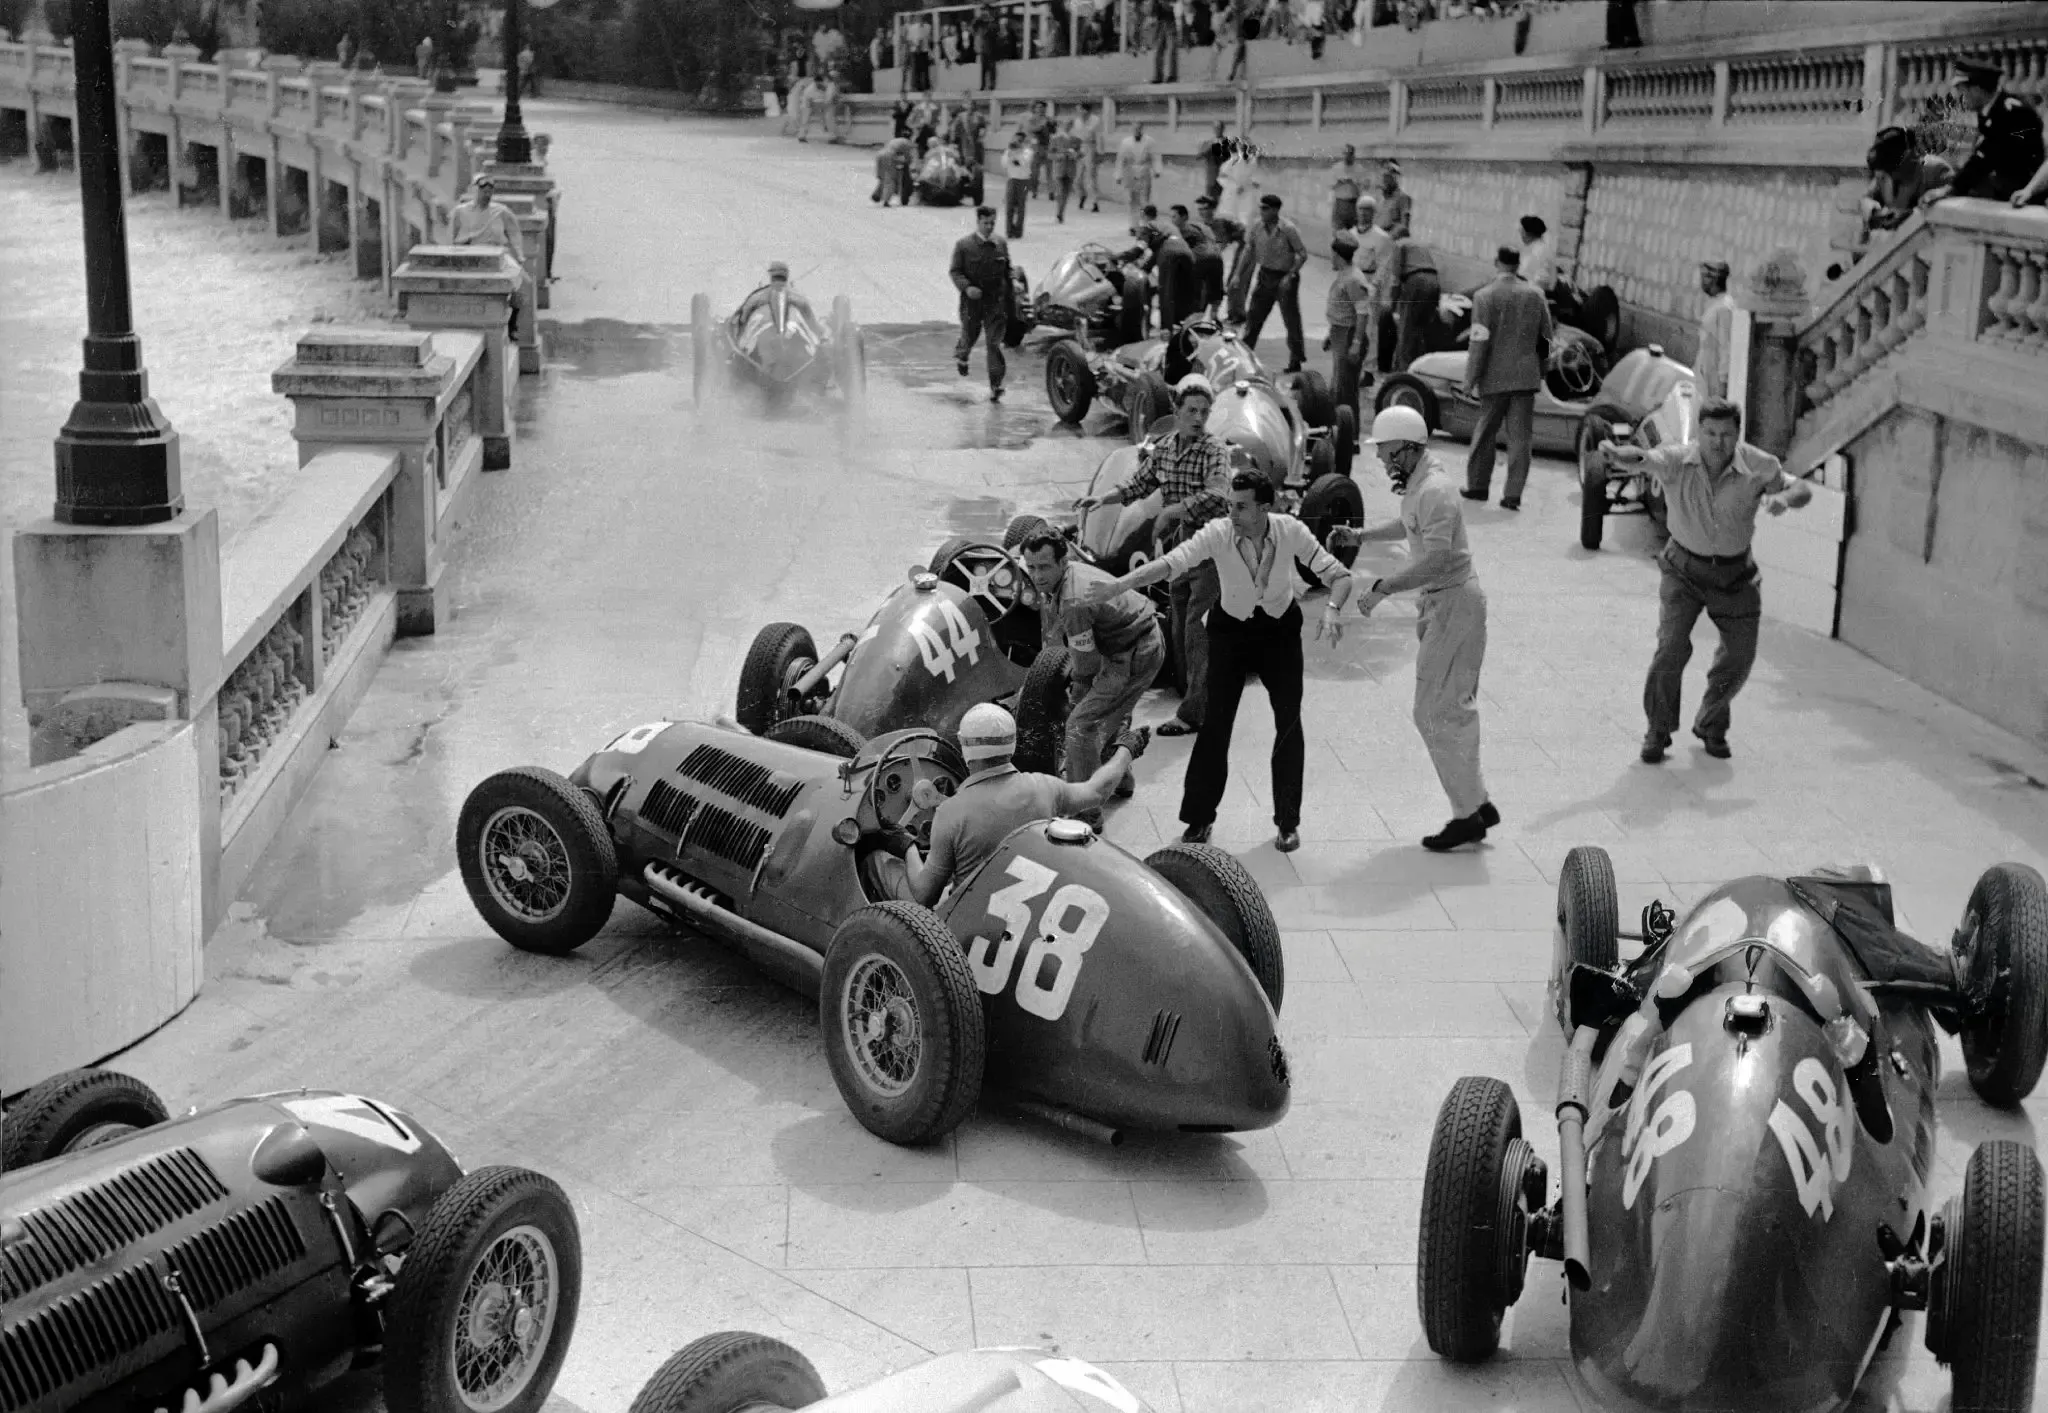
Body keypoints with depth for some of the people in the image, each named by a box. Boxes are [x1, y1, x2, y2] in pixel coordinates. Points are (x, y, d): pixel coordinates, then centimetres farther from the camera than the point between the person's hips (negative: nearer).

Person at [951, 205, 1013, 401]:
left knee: (995, 343, -6)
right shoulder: (964, 244, -5)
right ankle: (960, 354, 53)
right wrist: (966, 287, -21)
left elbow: (1007, 270, 15)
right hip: (972, 299, -1)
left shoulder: (1001, 244, 4)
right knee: (970, 334, 16)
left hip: (996, 300, 1)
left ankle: (995, 385, -8)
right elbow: (955, 271, -5)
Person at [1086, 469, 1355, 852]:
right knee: (1216, 722, -4)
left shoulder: (1291, 531, -22)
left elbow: (1338, 575, -19)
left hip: (1280, 628, 1)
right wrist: (1121, 584, -50)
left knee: (1289, 722, 1)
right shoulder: (1218, 533, -24)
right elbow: (1172, 561, -35)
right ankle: (1199, 817, 11)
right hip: (1231, 628, -1)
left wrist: (1332, 609, -40)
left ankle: (1288, 821, 17)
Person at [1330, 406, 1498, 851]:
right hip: (1441, 602, 10)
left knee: (1437, 713, -7)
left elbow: (1436, 559, -31)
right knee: (1454, 710, 14)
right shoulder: (1419, 482, 11)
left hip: (1453, 602, -10)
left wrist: (1382, 588, -29)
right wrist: (1359, 536, 23)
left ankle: (1469, 814, 0)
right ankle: (1476, 804, 20)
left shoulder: (1434, 491, -22)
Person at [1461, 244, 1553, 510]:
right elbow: (1547, 337, 9)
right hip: (1527, 377, 3)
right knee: (1520, 436, 3)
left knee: (1485, 433, 12)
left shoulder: (1485, 297, -10)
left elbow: (1479, 343, -13)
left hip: (1495, 377, -3)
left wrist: (1470, 380, -8)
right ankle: (1513, 494, 0)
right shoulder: (1536, 295, 4)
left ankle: (1478, 485, 21)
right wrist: (1540, 368, 21)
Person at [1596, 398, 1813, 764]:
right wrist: (1618, 454, -64)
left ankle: (1711, 726, 32)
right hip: (1685, 569, -2)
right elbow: (1645, 458, -39)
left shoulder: (1757, 467, -16)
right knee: (1672, 648, -16)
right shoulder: (1678, 460, -20)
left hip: (1734, 574, 2)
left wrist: (1784, 497, -30)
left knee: (1740, 655, 6)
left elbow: (1802, 489, -4)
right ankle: (1658, 733, 3)